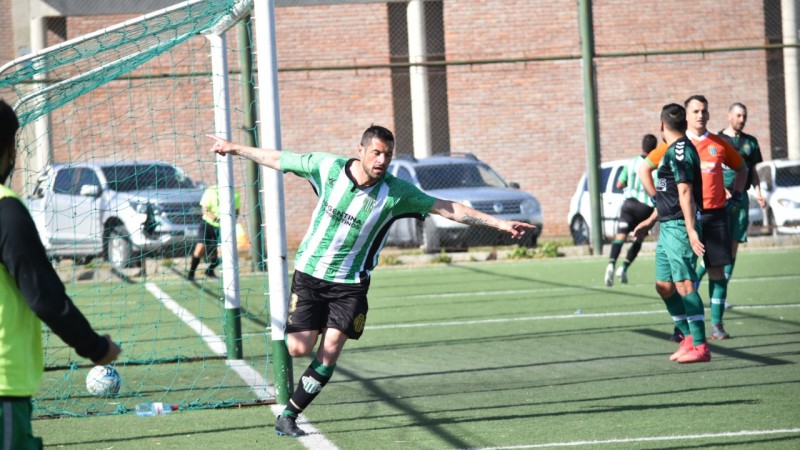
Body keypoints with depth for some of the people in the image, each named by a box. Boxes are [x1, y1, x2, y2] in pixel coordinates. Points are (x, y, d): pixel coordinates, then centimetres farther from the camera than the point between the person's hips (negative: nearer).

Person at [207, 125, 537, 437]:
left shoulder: (395, 192, -12)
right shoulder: (328, 167, -11)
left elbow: (448, 208, -11)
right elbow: (277, 159, 3)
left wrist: (500, 223, -16)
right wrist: (234, 149, 13)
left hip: (350, 285, 0)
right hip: (309, 274, 0)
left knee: (328, 354, -12)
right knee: (299, 348, -10)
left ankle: (288, 417, 2)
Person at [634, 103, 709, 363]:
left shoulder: (679, 151, -13)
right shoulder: (672, 151, 18)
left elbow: (685, 191, -21)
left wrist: (691, 231, -26)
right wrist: (651, 220, 34)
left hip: (678, 227, -10)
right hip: (668, 227, 10)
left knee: (684, 284, -13)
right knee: (664, 286, 12)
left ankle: (700, 347, -14)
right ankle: (689, 337, 19)